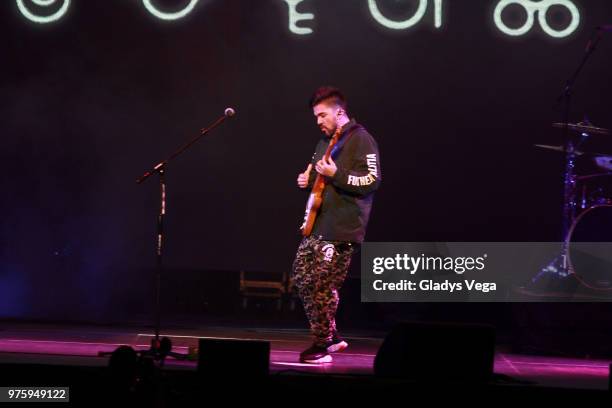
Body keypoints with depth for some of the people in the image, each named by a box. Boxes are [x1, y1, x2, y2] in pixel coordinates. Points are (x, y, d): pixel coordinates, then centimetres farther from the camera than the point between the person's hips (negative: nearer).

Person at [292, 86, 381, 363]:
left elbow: (372, 181, -17)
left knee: (321, 286, -9)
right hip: (317, 225, 10)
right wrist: (307, 180, 9)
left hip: (341, 229, -10)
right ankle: (331, 335, 20)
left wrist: (335, 173, -23)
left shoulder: (361, 139, -9)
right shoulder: (326, 140, 19)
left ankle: (322, 345, 4)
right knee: (301, 278, 10)